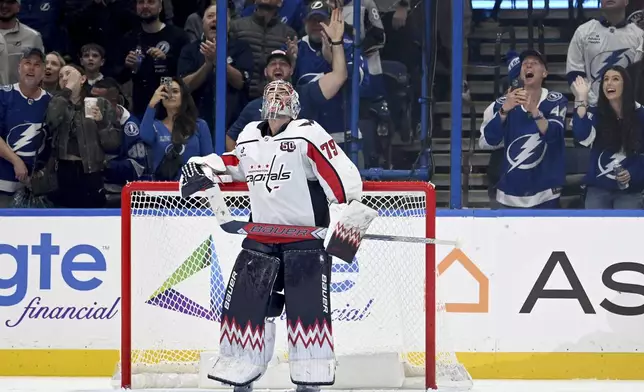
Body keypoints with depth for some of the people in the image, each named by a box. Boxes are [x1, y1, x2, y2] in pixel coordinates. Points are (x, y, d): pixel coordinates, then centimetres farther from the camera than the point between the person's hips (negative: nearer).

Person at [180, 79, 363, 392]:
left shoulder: (307, 135, -8)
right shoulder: (248, 138, 12)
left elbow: (341, 173, -13)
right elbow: (234, 164, 29)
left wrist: (353, 208, -22)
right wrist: (203, 166, 14)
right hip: (261, 236, 5)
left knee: (307, 307, -9)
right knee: (243, 303, 2)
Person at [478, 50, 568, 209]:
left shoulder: (556, 101, -4)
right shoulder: (504, 103, 0)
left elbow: (552, 135, -19)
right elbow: (487, 142, -10)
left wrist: (533, 110, -36)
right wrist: (504, 111, -24)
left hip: (545, 193, -1)